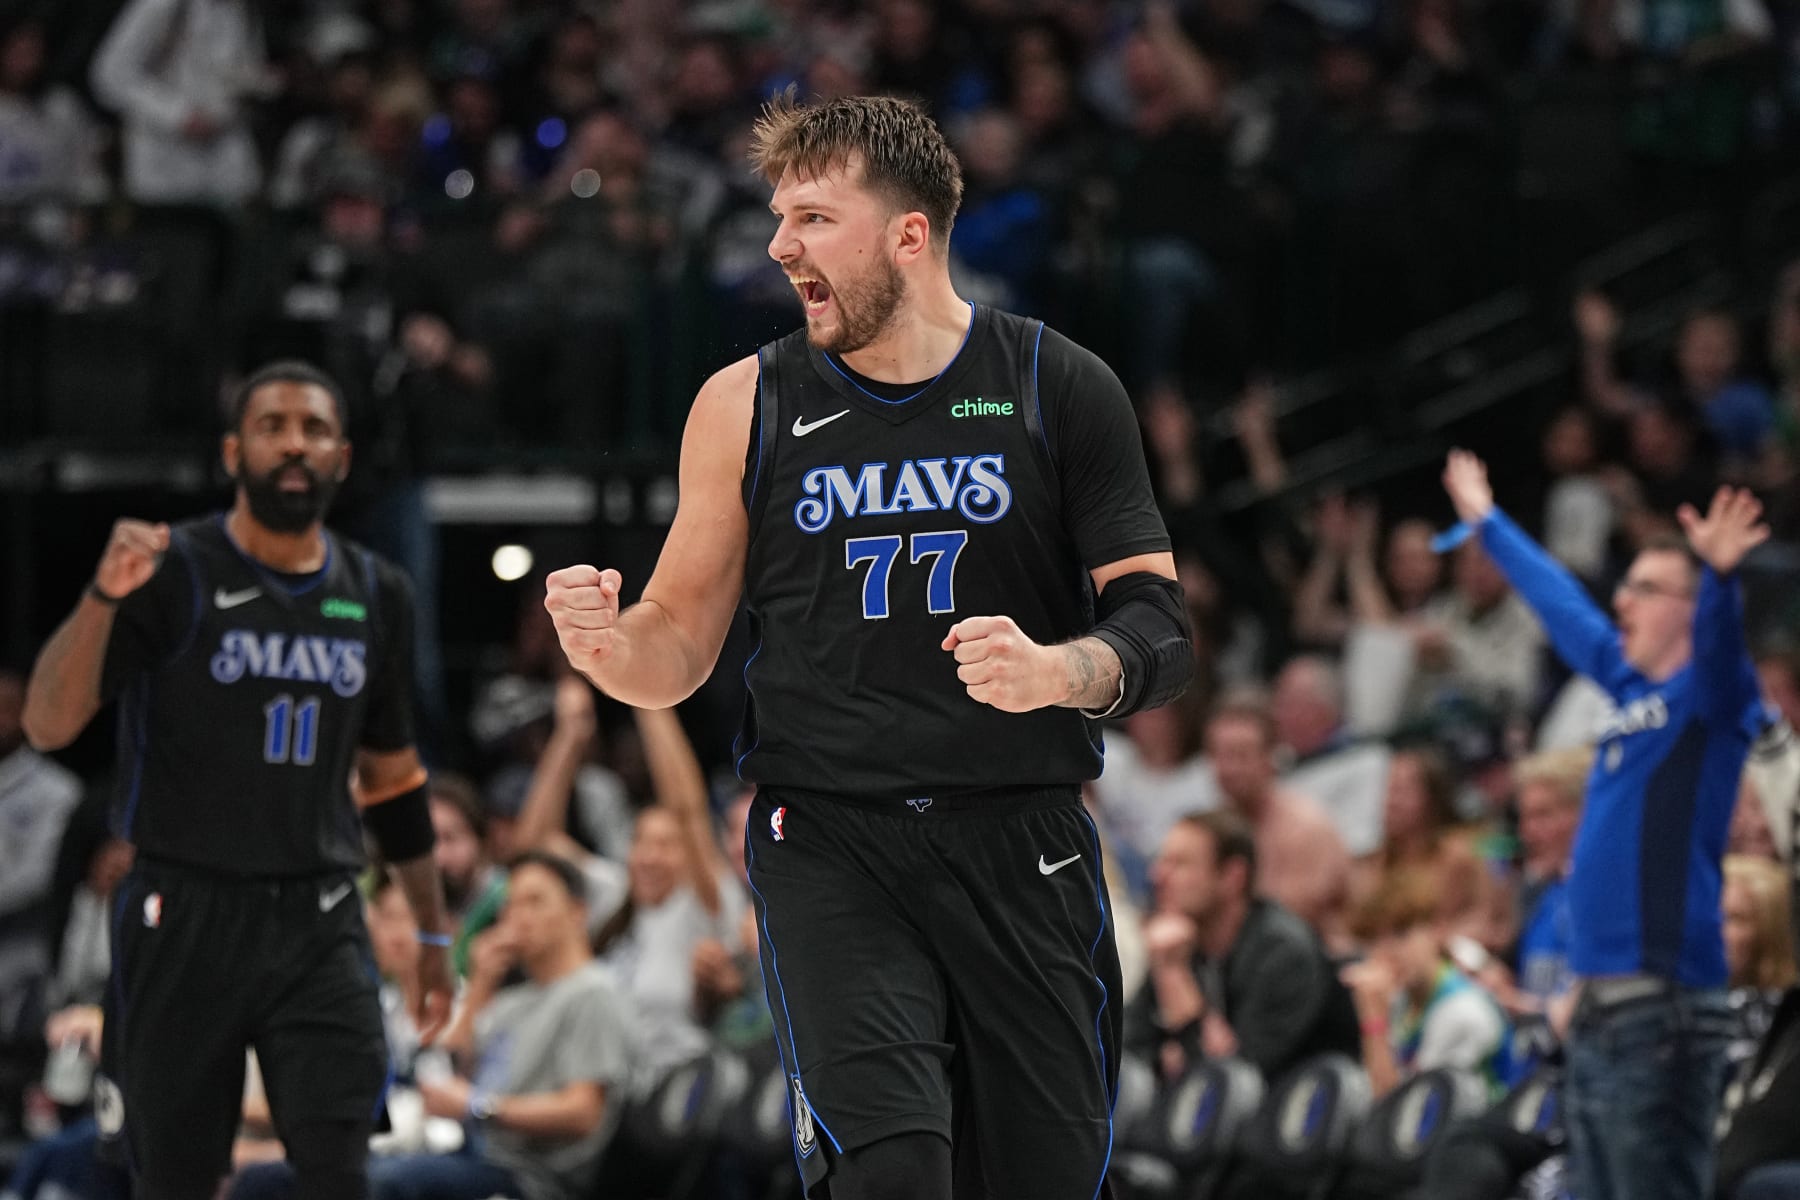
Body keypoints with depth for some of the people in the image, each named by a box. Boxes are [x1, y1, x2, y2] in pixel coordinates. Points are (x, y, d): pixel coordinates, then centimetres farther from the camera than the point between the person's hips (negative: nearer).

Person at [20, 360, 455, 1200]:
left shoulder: (375, 595, 10)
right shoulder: (172, 573, -5)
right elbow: (47, 724, -15)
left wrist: (433, 932, 21)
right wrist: (103, 598, -30)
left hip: (319, 926, 3)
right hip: (185, 919, -3)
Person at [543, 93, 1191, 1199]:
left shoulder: (1060, 389, 3)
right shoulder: (748, 406, 7)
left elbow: (1160, 632, 0)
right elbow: (678, 651, 13)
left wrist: (1061, 670, -22)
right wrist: (607, 644, -10)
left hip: (1022, 846, 1)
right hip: (830, 846, -1)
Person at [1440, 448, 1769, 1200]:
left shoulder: (1706, 697, -4)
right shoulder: (1632, 686, 18)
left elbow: (1718, 636, -27)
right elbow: (1561, 605, 33)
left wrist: (1718, 575, -47)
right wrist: (1487, 523, 45)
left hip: (1662, 1009, -9)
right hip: (1600, 1010, 9)